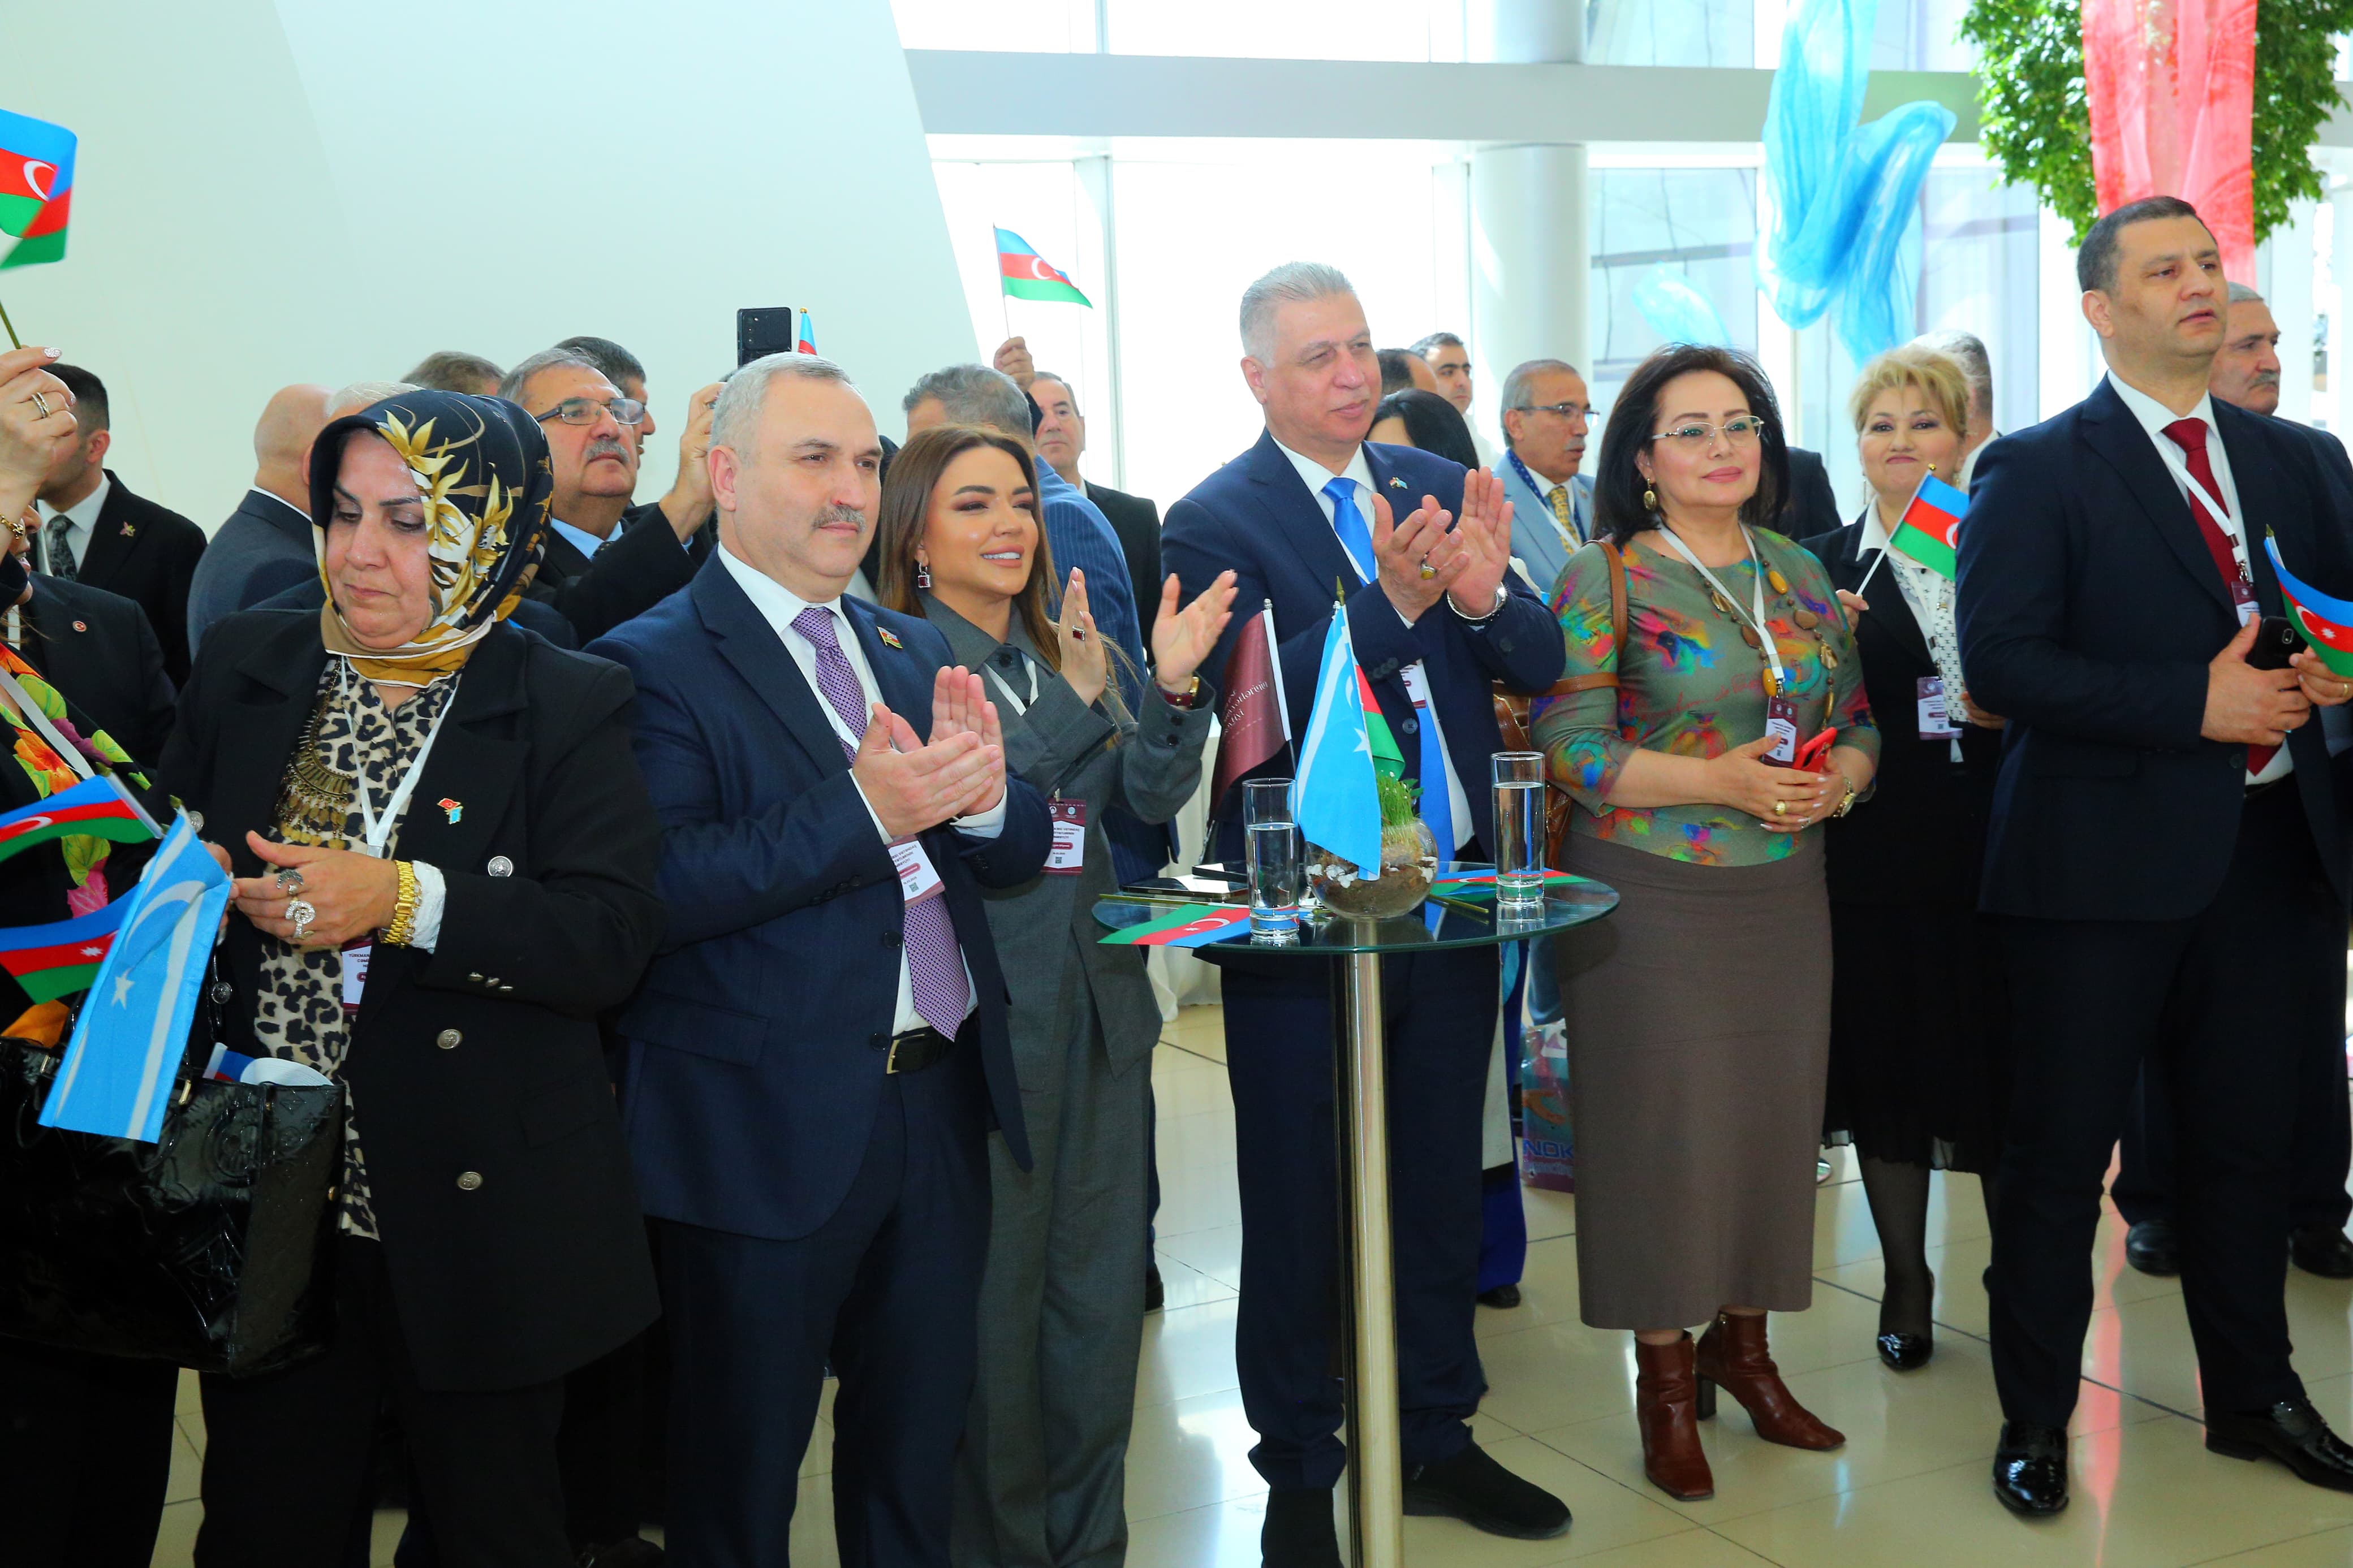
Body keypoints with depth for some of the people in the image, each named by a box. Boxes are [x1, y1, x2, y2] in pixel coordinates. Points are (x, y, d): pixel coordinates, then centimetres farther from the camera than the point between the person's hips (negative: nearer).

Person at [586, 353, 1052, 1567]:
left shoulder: (913, 649, 12)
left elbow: (1015, 855, 7)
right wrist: (866, 811, -28)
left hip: (941, 1102, 6)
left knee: (919, 1441, 21)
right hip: (774, 1130, -6)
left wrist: (980, 792, -15)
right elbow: (658, 887, -23)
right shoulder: (655, 665, -10)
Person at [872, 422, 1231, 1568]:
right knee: (992, 1299, 5)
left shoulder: (1066, 650, 10)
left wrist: (1174, 687, -12)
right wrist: (1080, 699, -22)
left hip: (1097, 998, 6)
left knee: (1101, 1292, 13)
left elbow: (1152, 799, 4)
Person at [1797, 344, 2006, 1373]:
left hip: (1995, 851, 0)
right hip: (1875, 855, 0)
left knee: (2001, 1065, 3)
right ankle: (1906, 1284, 23)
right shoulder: (1822, 566, 4)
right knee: (1885, 1063, 8)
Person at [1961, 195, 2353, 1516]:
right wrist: (2197, 703, -19)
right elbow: (2002, 661, -15)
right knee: (2062, 1151, 3)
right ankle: (2036, 1419, 18)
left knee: (2247, 1142, 16)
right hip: (2109, 857, -5)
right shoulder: (2038, 469, -5)